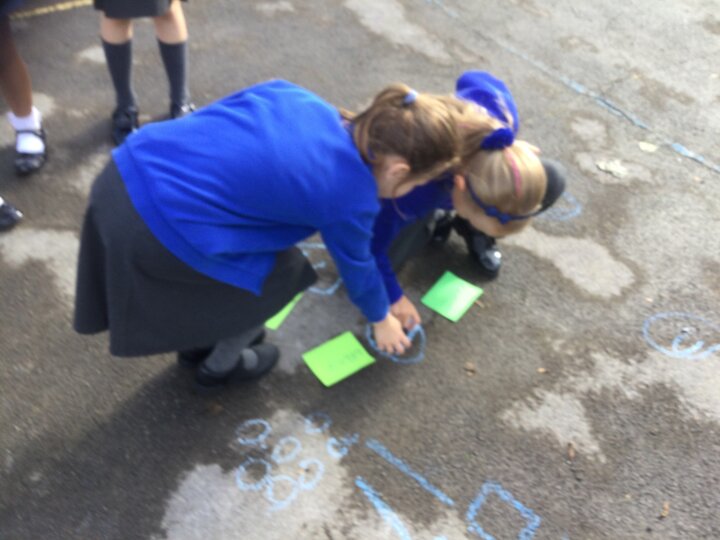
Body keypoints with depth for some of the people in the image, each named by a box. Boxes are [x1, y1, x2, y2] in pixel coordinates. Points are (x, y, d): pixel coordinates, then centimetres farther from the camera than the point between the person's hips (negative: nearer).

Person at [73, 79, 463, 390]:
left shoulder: (296, 98, 10)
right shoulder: (351, 196, -5)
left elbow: (211, 119, 16)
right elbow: (356, 266, 12)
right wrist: (381, 319, 32)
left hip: (128, 168, 8)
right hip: (156, 227, -8)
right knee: (283, 274, 14)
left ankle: (198, 342, 51)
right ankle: (220, 366, 37)